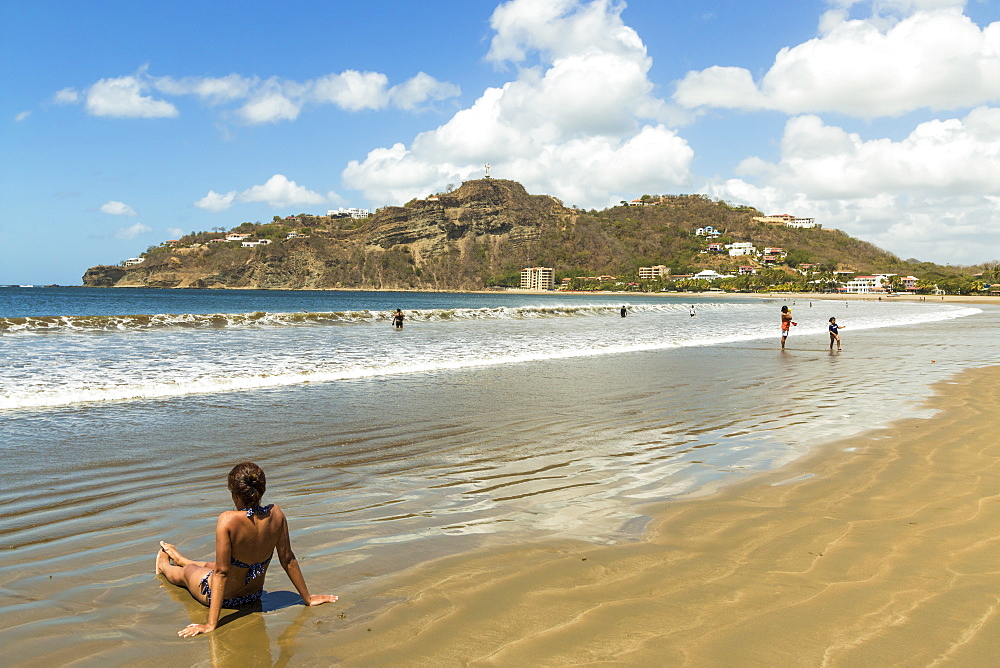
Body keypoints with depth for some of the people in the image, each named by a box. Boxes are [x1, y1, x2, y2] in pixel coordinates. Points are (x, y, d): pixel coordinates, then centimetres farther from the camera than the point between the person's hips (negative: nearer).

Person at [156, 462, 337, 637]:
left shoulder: (228, 520, -32)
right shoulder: (276, 514, -18)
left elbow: (221, 572, -29)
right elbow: (288, 560, -9)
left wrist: (211, 624, -24)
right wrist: (307, 598, 2)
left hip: (225, 596, -4)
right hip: (254, 596, 4)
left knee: (185, 572, 30)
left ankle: (164, 566, 63)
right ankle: (179, 559, 66)